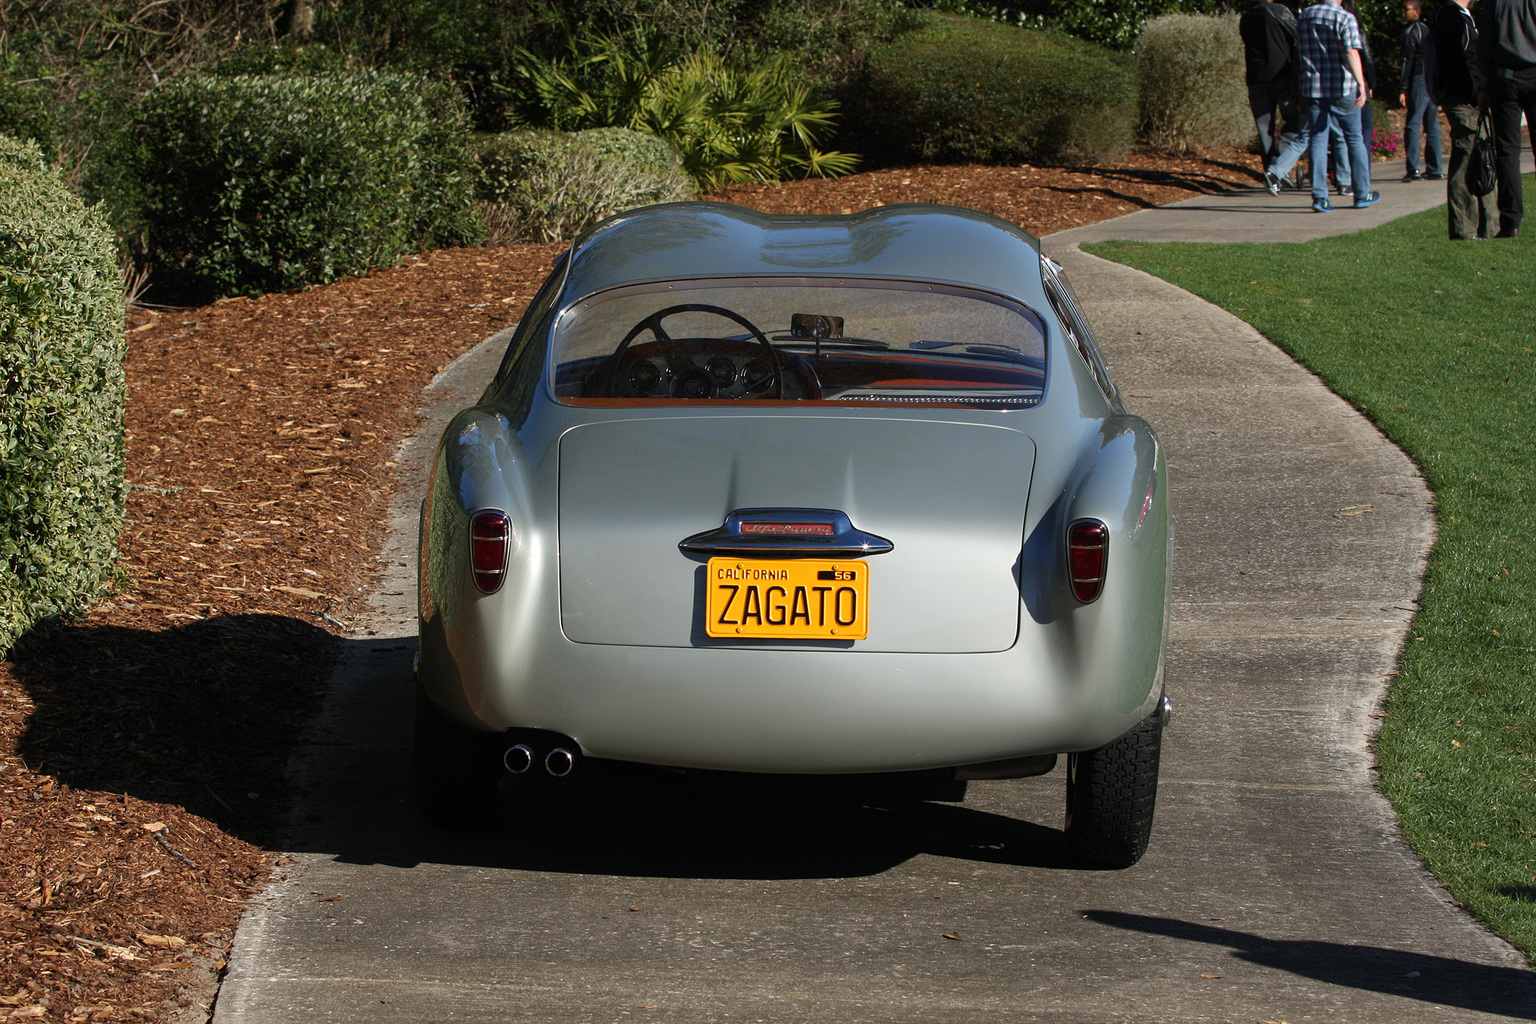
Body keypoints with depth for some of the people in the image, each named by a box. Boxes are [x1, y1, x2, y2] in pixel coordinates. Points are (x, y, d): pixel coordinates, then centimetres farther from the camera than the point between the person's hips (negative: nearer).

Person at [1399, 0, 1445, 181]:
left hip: (1419, 80, -8)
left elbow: (1408, 61, -12)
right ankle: (1435, 169, 8)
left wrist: (1403, 89, -13)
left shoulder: (1411, 32, -6)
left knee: (1413, 125, -10)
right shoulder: (1427, 29, 18)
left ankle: (1413, 168, -18)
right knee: (1432, 127, 9)